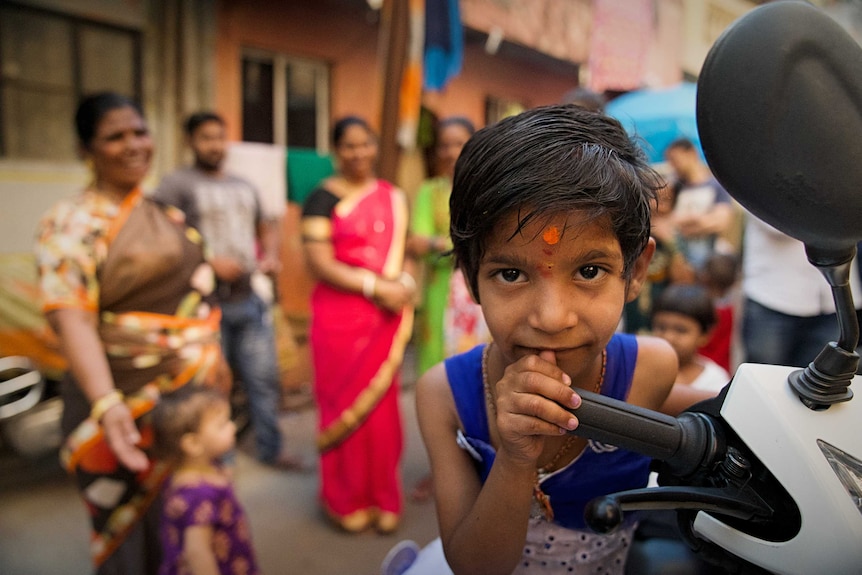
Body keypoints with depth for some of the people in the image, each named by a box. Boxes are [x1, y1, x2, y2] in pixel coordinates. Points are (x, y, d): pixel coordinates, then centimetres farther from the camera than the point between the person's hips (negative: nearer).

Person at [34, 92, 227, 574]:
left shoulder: (165, 211, 10)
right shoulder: (72, 223, -12)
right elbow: (72, 318, -23)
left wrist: (215, 355, 18)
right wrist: (106, 403, -36)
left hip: (194, 392, 7)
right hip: (130, 403, -7)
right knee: (134, 533, 8)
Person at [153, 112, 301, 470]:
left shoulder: (244, 186, 18)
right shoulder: (176, 185, -4)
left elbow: (266, 227, 27)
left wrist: (271, 256, 7)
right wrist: (209, 262, -20)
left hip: (251, 298, 6)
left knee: (263, 377, 11)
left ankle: (269, 447, 27)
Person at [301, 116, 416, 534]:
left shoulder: (393, 196, 12)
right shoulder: (324, 198, -4)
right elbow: (318, 263, -12)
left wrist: (404, 281, -4)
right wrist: (374, 285, -18)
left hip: (387, 317, 4)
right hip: (340, 316, -4)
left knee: (383, 405, 9)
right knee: (344, 405, 5)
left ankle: (383, 498, 27)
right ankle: (345, 500, 24)